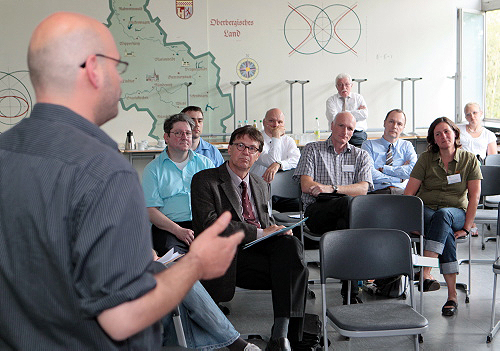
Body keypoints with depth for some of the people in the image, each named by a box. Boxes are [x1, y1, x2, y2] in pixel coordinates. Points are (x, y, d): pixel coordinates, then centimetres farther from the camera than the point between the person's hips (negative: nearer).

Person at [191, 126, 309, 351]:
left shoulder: (261, 186, 26)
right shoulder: (205, 180, 4)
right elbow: (209, 224, -10)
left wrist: (277, 230, 0)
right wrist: (259, 233, -15)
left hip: (262, 247, 6)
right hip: (230, 252, -6)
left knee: (290, 244, -31)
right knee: (295, 269, -29)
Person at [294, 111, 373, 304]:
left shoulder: (361, 155, 21)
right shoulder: (312, 149, 16)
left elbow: (363, 188, 3)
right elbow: (306, 185, 1)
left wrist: (332, 188, -14)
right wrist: (346, 191, -6)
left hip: (346, 211, 2)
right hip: (316, 210, -2)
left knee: (345, 222, -36)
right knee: (348, 203, -35)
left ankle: (350, 289, -35)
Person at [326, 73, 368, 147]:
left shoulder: (358, 98, 15)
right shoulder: (331, 100, 10)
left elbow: (364, 115, -2)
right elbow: (333, 119, -7)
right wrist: (357, 112, -1)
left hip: (358, 133, 1)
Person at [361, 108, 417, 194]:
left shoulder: (407, 146, 20)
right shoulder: (368, 145, 12)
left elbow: (413, 170, -1)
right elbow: (370, 174, -4)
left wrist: (383, 169, -4)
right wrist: (399, 179, -4)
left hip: (402, 192, 2)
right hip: (377, 192, -2)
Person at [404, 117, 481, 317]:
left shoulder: (469, 160, 7)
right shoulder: (426, 159, 7)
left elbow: (474, 196, 0)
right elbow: (409, 193, 0)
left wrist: (467, 227, -11)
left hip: (456, 211, 0)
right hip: (425, 210, 0)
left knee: (443, 215, -38)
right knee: (445, 232, -35)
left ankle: (425, 272, -50)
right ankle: (452, 295, -41)